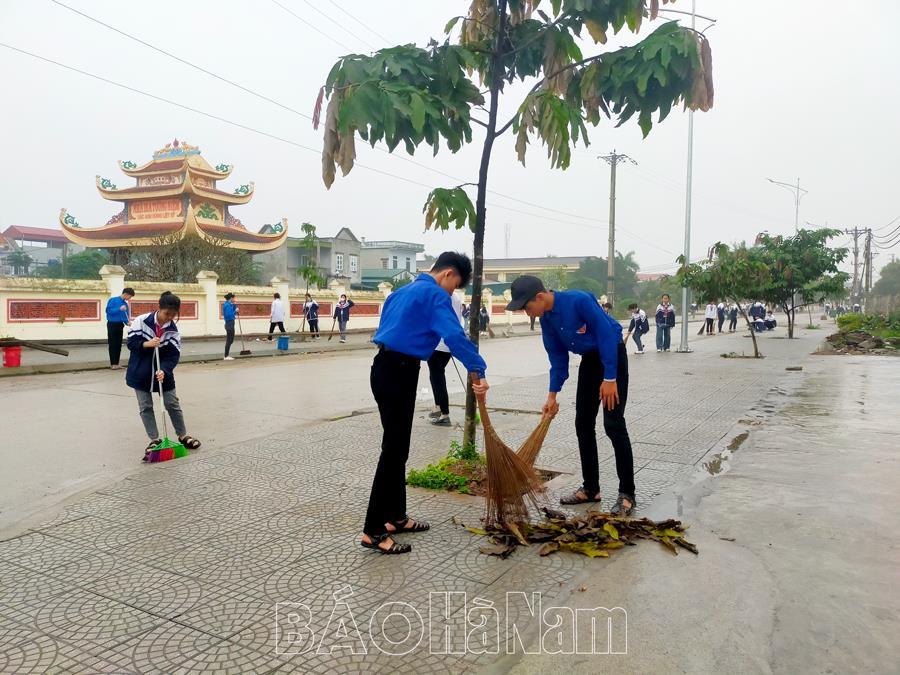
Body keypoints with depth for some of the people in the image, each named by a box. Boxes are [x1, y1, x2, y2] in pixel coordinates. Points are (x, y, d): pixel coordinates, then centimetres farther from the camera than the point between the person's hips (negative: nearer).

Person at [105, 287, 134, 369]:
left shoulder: (125, 304, 8)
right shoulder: (113, 300, -9)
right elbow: (108, 310, -16)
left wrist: (128, 322, -8)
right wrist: (119, 309, -25)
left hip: (120, 325, 6)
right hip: (112, 324, -6)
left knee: (119, 345, 7)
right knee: (112, 344, -3)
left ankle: (116, 363, 12)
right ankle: (112, 364, 0)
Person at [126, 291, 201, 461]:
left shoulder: (174, 330, -10)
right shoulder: (141, 321, -15)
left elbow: (174, 355, -13)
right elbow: (131, 342, -11)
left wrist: (164, 370, -28)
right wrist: (146, 344, -29)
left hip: (163, 372, 1)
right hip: (141, 373, -1)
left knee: (173, 405, 7)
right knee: (145, 407, 4)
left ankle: (182, 435, 22)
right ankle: (155, 440, 14)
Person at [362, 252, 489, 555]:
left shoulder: (404, 291, 20)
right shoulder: (435, 294, -9)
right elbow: (454, 335, -23)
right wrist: (478, 371, -26)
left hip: (386, 368, 10)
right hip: (398, 373, -10)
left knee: (397, 448, 16)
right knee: (393, 450, -6)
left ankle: (395, 516, 25)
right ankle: (373, 532, -2)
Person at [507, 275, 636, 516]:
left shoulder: (579, 300, -28)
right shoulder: (546, 318, -4)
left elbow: (607, 335, -25)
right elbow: (558, 358, 4)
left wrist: (609, 378, -24)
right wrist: (552, 395, 3)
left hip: (613, 354, -8)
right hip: (589, 359, 8)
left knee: (613, 424, -11)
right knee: (583, 424, 7)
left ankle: (627, 494, -2)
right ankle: (591, 489, 17)